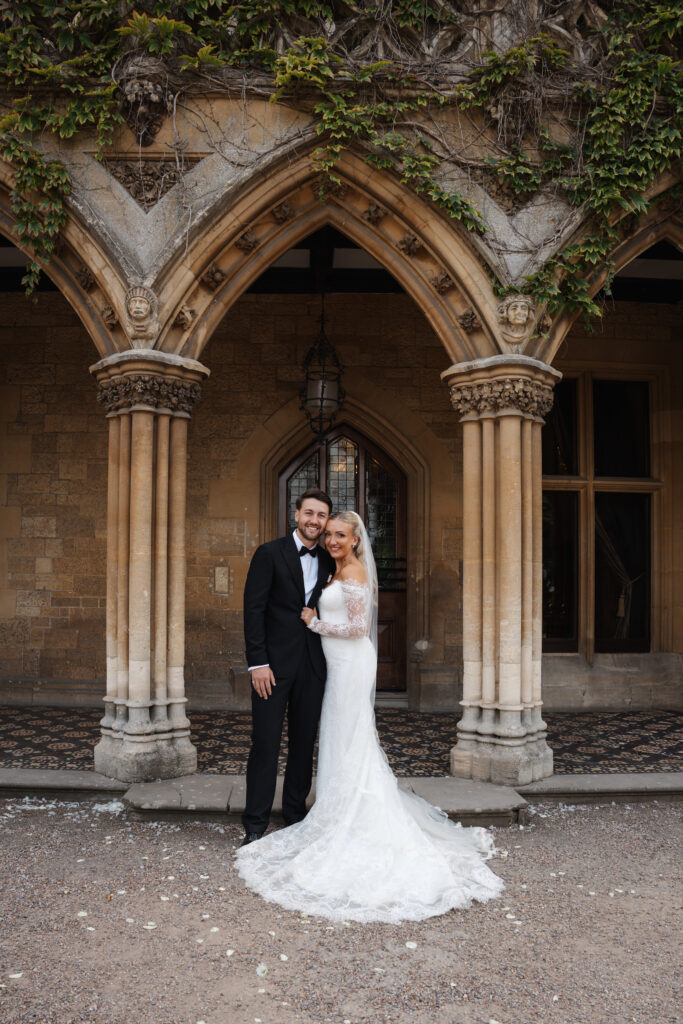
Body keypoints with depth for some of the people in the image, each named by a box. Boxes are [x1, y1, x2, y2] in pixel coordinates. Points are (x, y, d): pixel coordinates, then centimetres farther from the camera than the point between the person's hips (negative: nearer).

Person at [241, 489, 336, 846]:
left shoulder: (328, 561, 10)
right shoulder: (269, 554, -4)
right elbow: (253, 609, -8)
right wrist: (257, 662, -14)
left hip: (313, 666, 4)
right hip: (274, 664, -4)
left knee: (304, 743, 12)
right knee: (265, 744, -1)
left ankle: (295, 814, 27)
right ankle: (255, 826, 10)